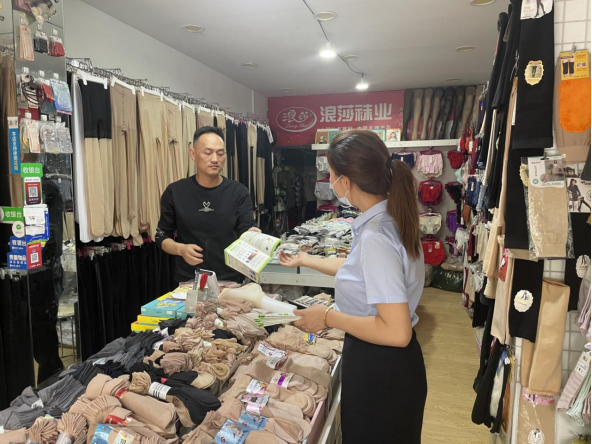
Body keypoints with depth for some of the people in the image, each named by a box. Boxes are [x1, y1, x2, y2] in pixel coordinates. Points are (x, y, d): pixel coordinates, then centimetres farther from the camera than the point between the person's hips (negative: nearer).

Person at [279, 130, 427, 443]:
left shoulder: (375, 237, -30)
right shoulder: (388, 220, 0)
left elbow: (396, 331, -31)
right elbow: (361, 272, 16)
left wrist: (328, 318, -20)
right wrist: (305, 261, 23)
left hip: (380, 370, -9)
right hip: (384, 362, 9)